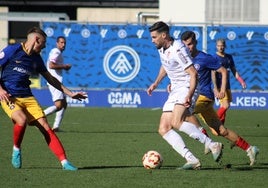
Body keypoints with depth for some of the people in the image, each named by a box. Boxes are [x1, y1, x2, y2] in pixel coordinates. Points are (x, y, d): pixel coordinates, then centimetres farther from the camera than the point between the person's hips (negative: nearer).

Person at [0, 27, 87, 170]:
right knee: (22, 120, -32)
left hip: (27, 97, 5)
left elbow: (50, 78, 23)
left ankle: (64, 162, -11)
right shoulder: (12, 50, -6)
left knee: (45, 126, -8)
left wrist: (70, 93, 21)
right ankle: (16, 150, -4)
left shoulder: (36, 58, 12)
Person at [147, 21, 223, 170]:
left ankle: (213, 145, -24)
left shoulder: (177, 50, -19)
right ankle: (192, 160, -11)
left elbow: (193, 73, -22)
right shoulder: (161, 48, 9)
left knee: (176, 123, -30)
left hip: (185, 89, -10)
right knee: (163, 129, -2)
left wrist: (189, 95, -31)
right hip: (175, 91, 10)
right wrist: (156, 83, 21)